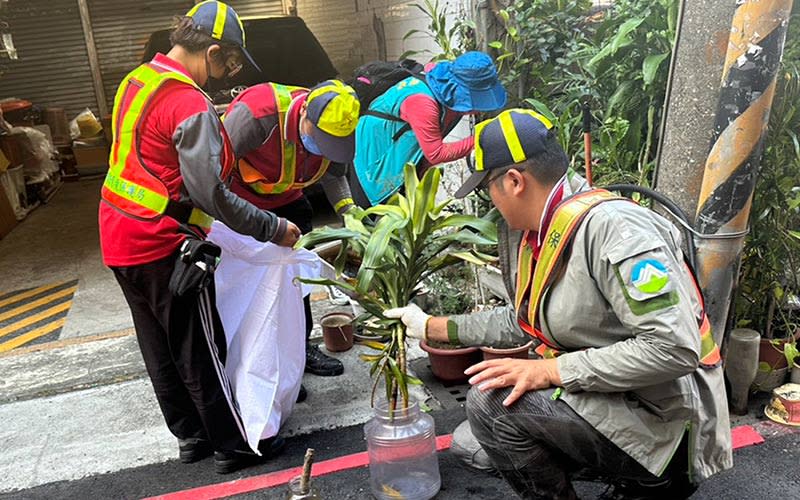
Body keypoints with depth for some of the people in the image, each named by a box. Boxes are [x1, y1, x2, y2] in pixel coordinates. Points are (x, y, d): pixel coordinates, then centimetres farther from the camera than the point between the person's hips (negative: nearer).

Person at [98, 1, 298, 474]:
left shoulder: (138, 79, 8)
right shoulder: (190, 104, -21)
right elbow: (210, 194, -25)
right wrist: (274, 229, -16)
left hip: (121, 238, 9)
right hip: (162, 246, -9)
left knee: (160, 348, 17)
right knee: (201, 352, 4)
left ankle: (191, 434, 33)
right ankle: (233, 446, 19)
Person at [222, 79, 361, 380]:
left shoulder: (334, 126, -16)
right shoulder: (257, 114, -36)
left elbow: (334, 175, 1)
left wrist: (347, 209, -15)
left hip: (288, 200, 6)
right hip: (242, 201, -6)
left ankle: (301, 346, 28)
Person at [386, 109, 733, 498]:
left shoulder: (609, 225, -25)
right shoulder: (543, 236, 4)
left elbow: (675, 348, -29)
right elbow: (522, 320, 18)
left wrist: (551, 370, -26)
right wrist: (432, 326, 19)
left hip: (664, 422, -9)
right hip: (614, 402, 9)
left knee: (491, 404, -21)